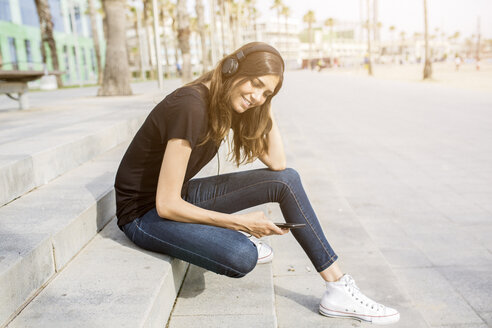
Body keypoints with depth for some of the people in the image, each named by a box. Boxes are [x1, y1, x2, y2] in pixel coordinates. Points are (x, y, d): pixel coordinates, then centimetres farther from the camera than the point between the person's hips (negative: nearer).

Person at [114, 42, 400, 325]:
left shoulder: (230, 103, -2)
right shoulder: (191, 107, -28)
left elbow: (277, 162, -3)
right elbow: (166, 205, -27)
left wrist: (266, 105, -9)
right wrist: (240, 222, -22)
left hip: (182, 196, 8)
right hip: (145, 214, -8)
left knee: (286, 179, -8)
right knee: (242, 257, -34)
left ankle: (339, 289, -2)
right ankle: (235, 238, 6)